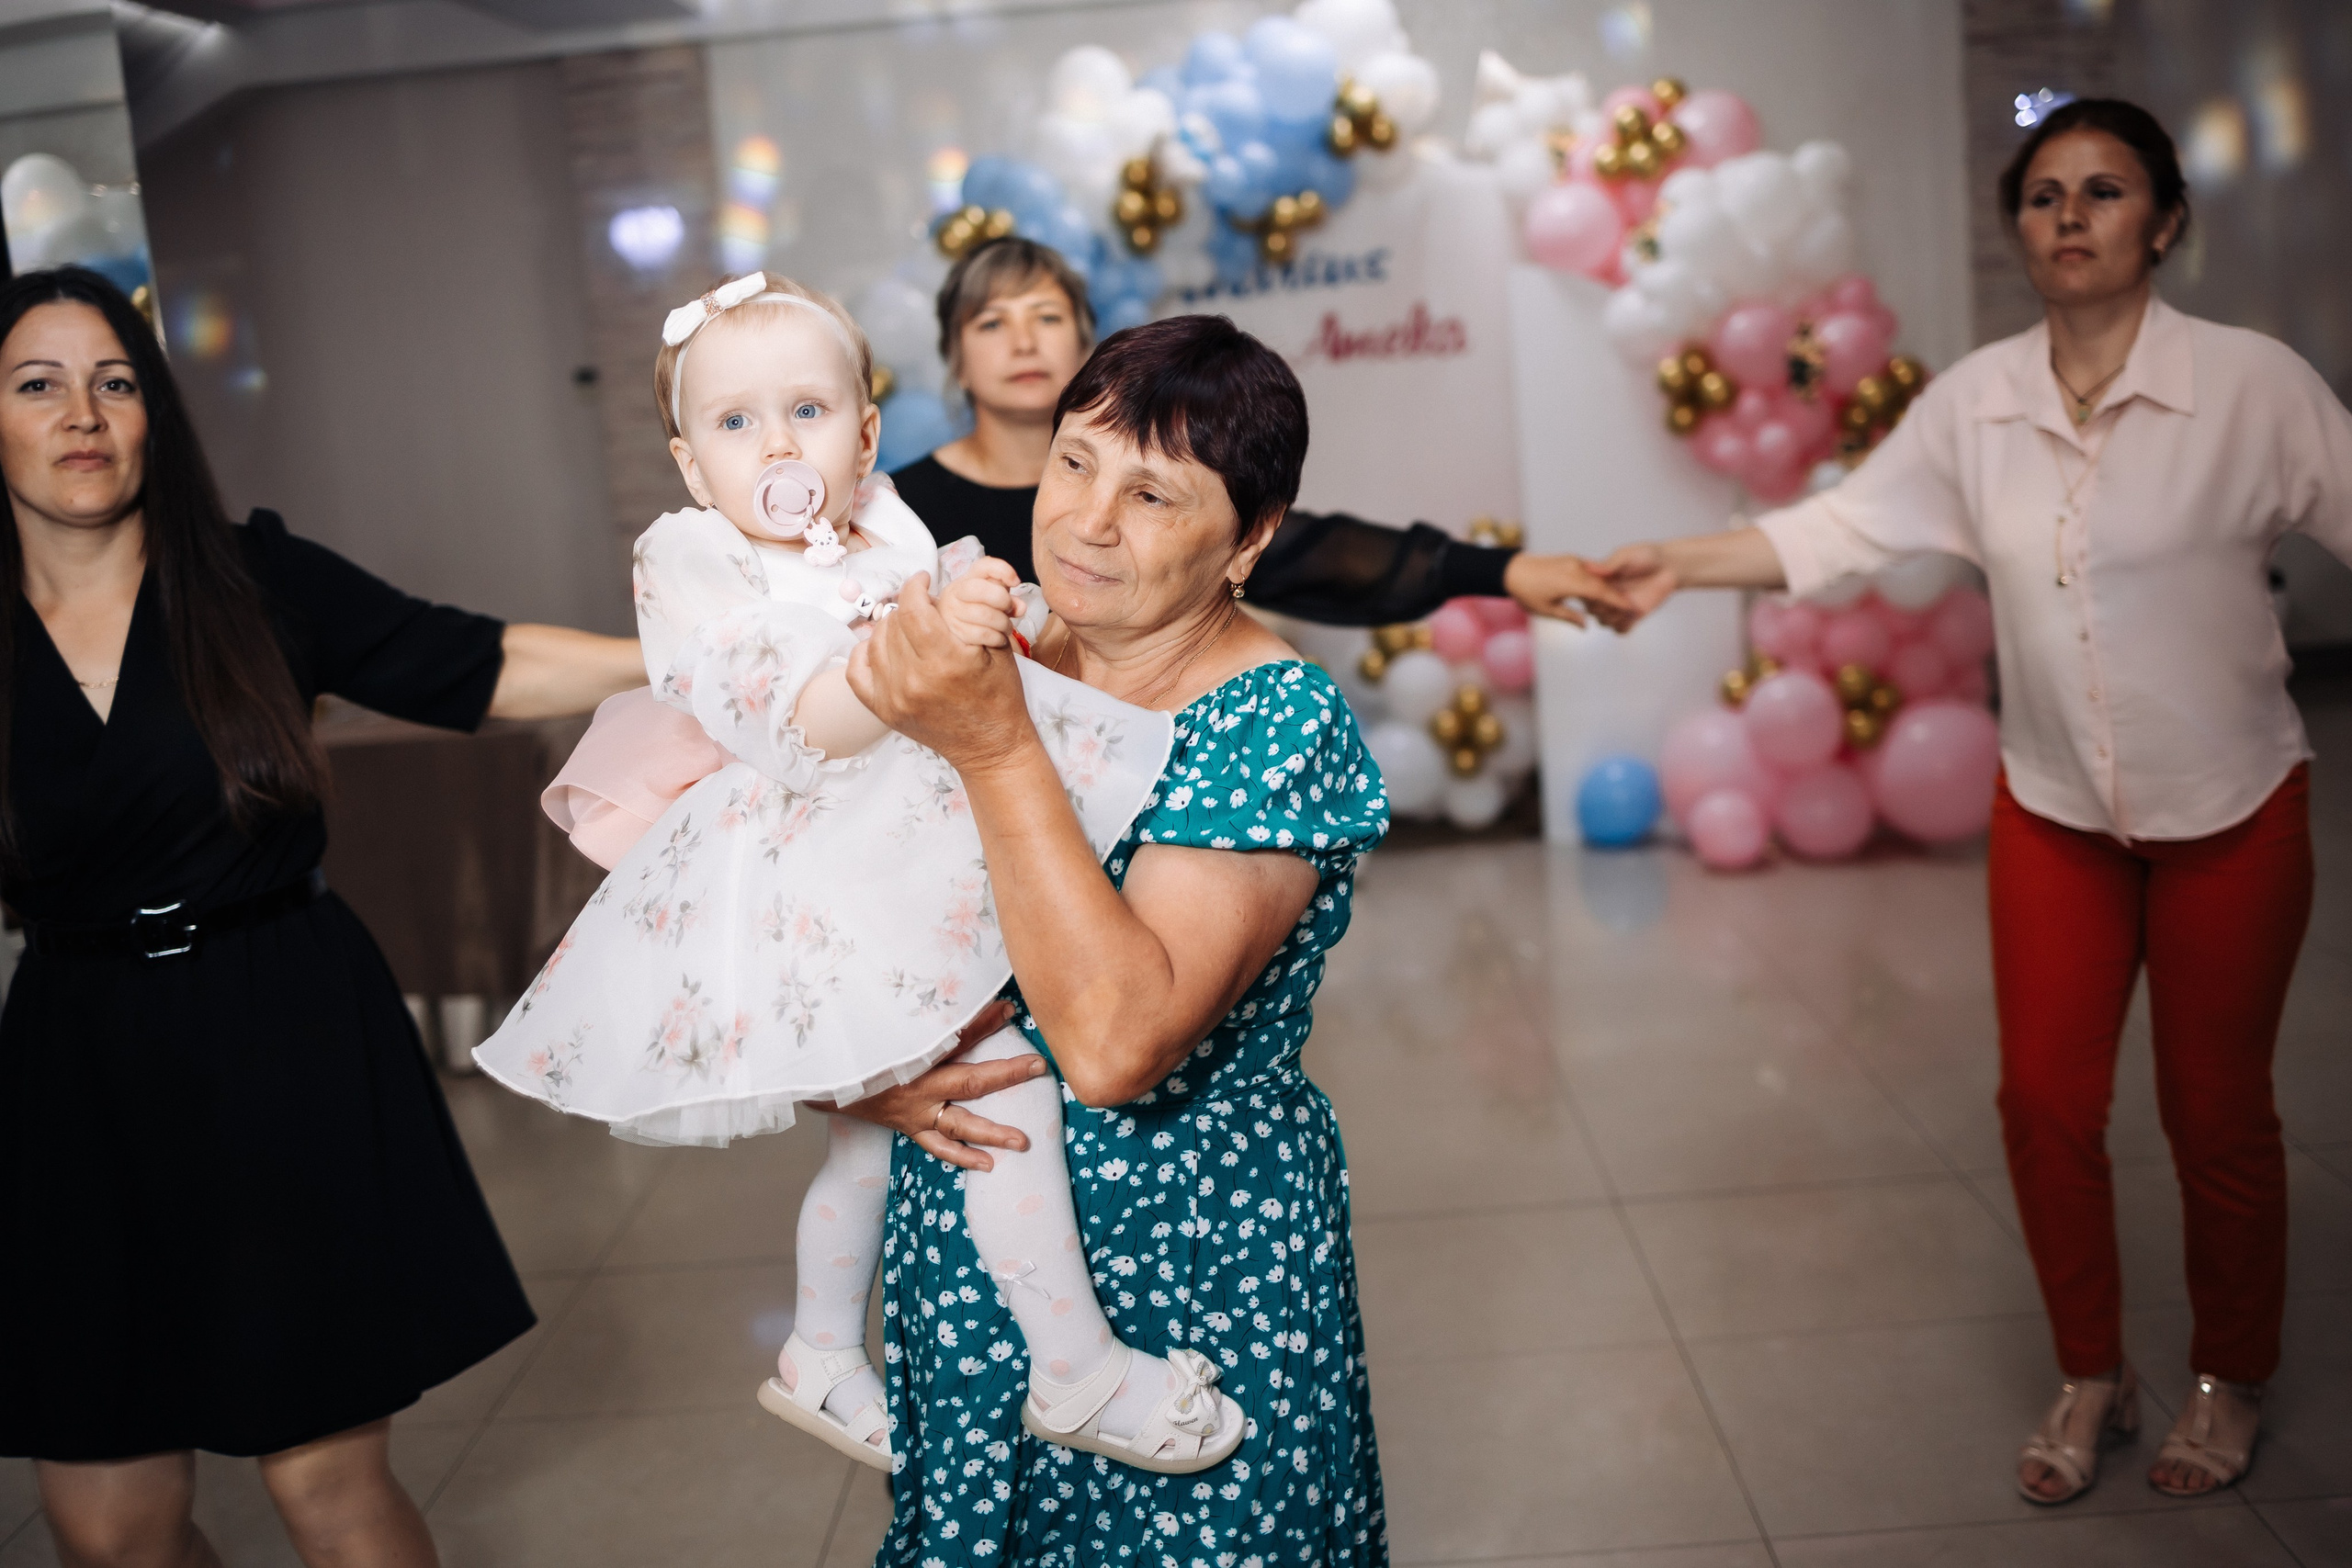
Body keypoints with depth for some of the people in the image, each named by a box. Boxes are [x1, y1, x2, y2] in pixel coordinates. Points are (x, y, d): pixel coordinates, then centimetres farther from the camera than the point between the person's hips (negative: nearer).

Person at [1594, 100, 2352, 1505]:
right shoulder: (1980, 401, -4)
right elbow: (1839, 528, -3)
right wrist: (1679, 563, -13)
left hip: (2230, 809, -3)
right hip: (2055, 809, 3)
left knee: (2216, 1111, 10)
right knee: (2046, 1100, 7)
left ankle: (2232, 1384, 35)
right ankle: (2094, 1379, 30)